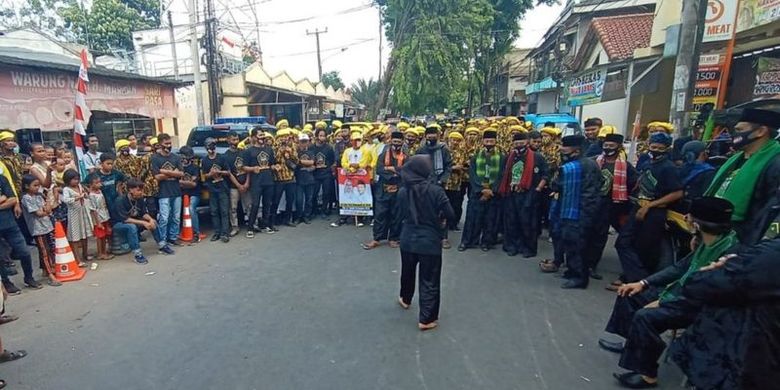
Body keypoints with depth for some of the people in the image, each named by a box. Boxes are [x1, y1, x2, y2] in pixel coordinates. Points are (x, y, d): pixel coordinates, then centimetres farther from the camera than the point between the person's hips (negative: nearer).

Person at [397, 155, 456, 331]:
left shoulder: (403, 191, -4)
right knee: (429, 280, 7)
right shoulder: (436, 190, -16)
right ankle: (426, 319, 14)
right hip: (430, 241, -4)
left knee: (407, 272, 26)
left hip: (408, 239, 4)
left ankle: (405, 299, 49)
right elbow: (450, 215, -11)